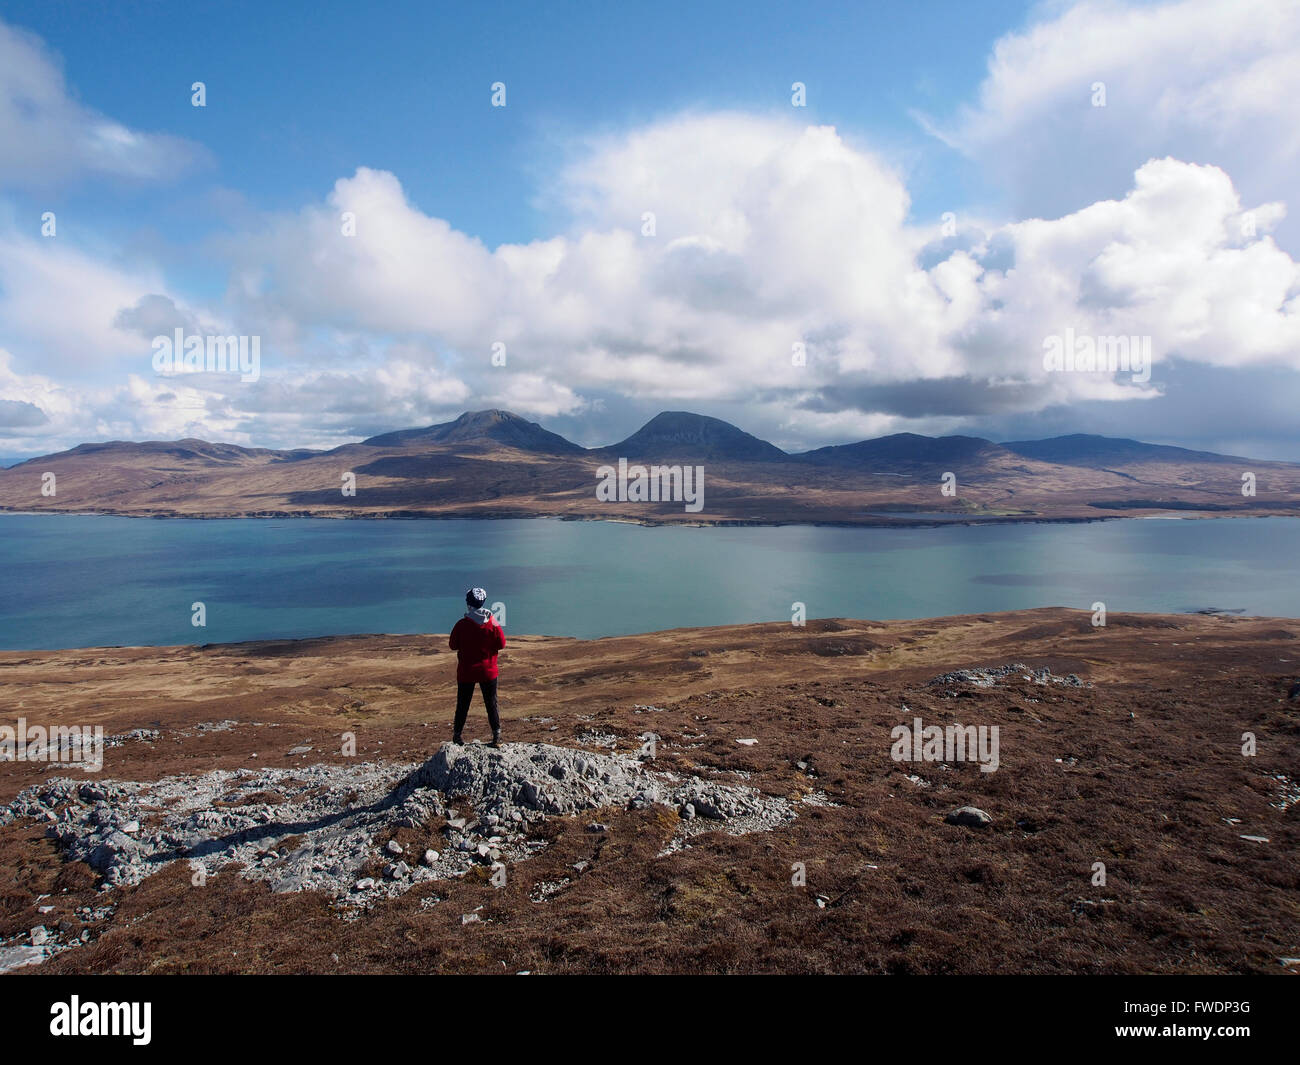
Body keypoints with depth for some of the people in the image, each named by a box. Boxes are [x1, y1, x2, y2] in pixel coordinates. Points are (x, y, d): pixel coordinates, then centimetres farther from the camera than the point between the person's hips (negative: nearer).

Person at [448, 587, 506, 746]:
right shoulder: (492, 623, -8)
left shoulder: (461, 625, -10)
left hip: (466, 673, 0)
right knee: (491, 704, 8)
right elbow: (501, 644, -3)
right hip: (488, 672, 0)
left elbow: (452, 645, -1)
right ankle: (497, 736, 6)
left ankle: (457, 735, 20)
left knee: (463, 704, 11)